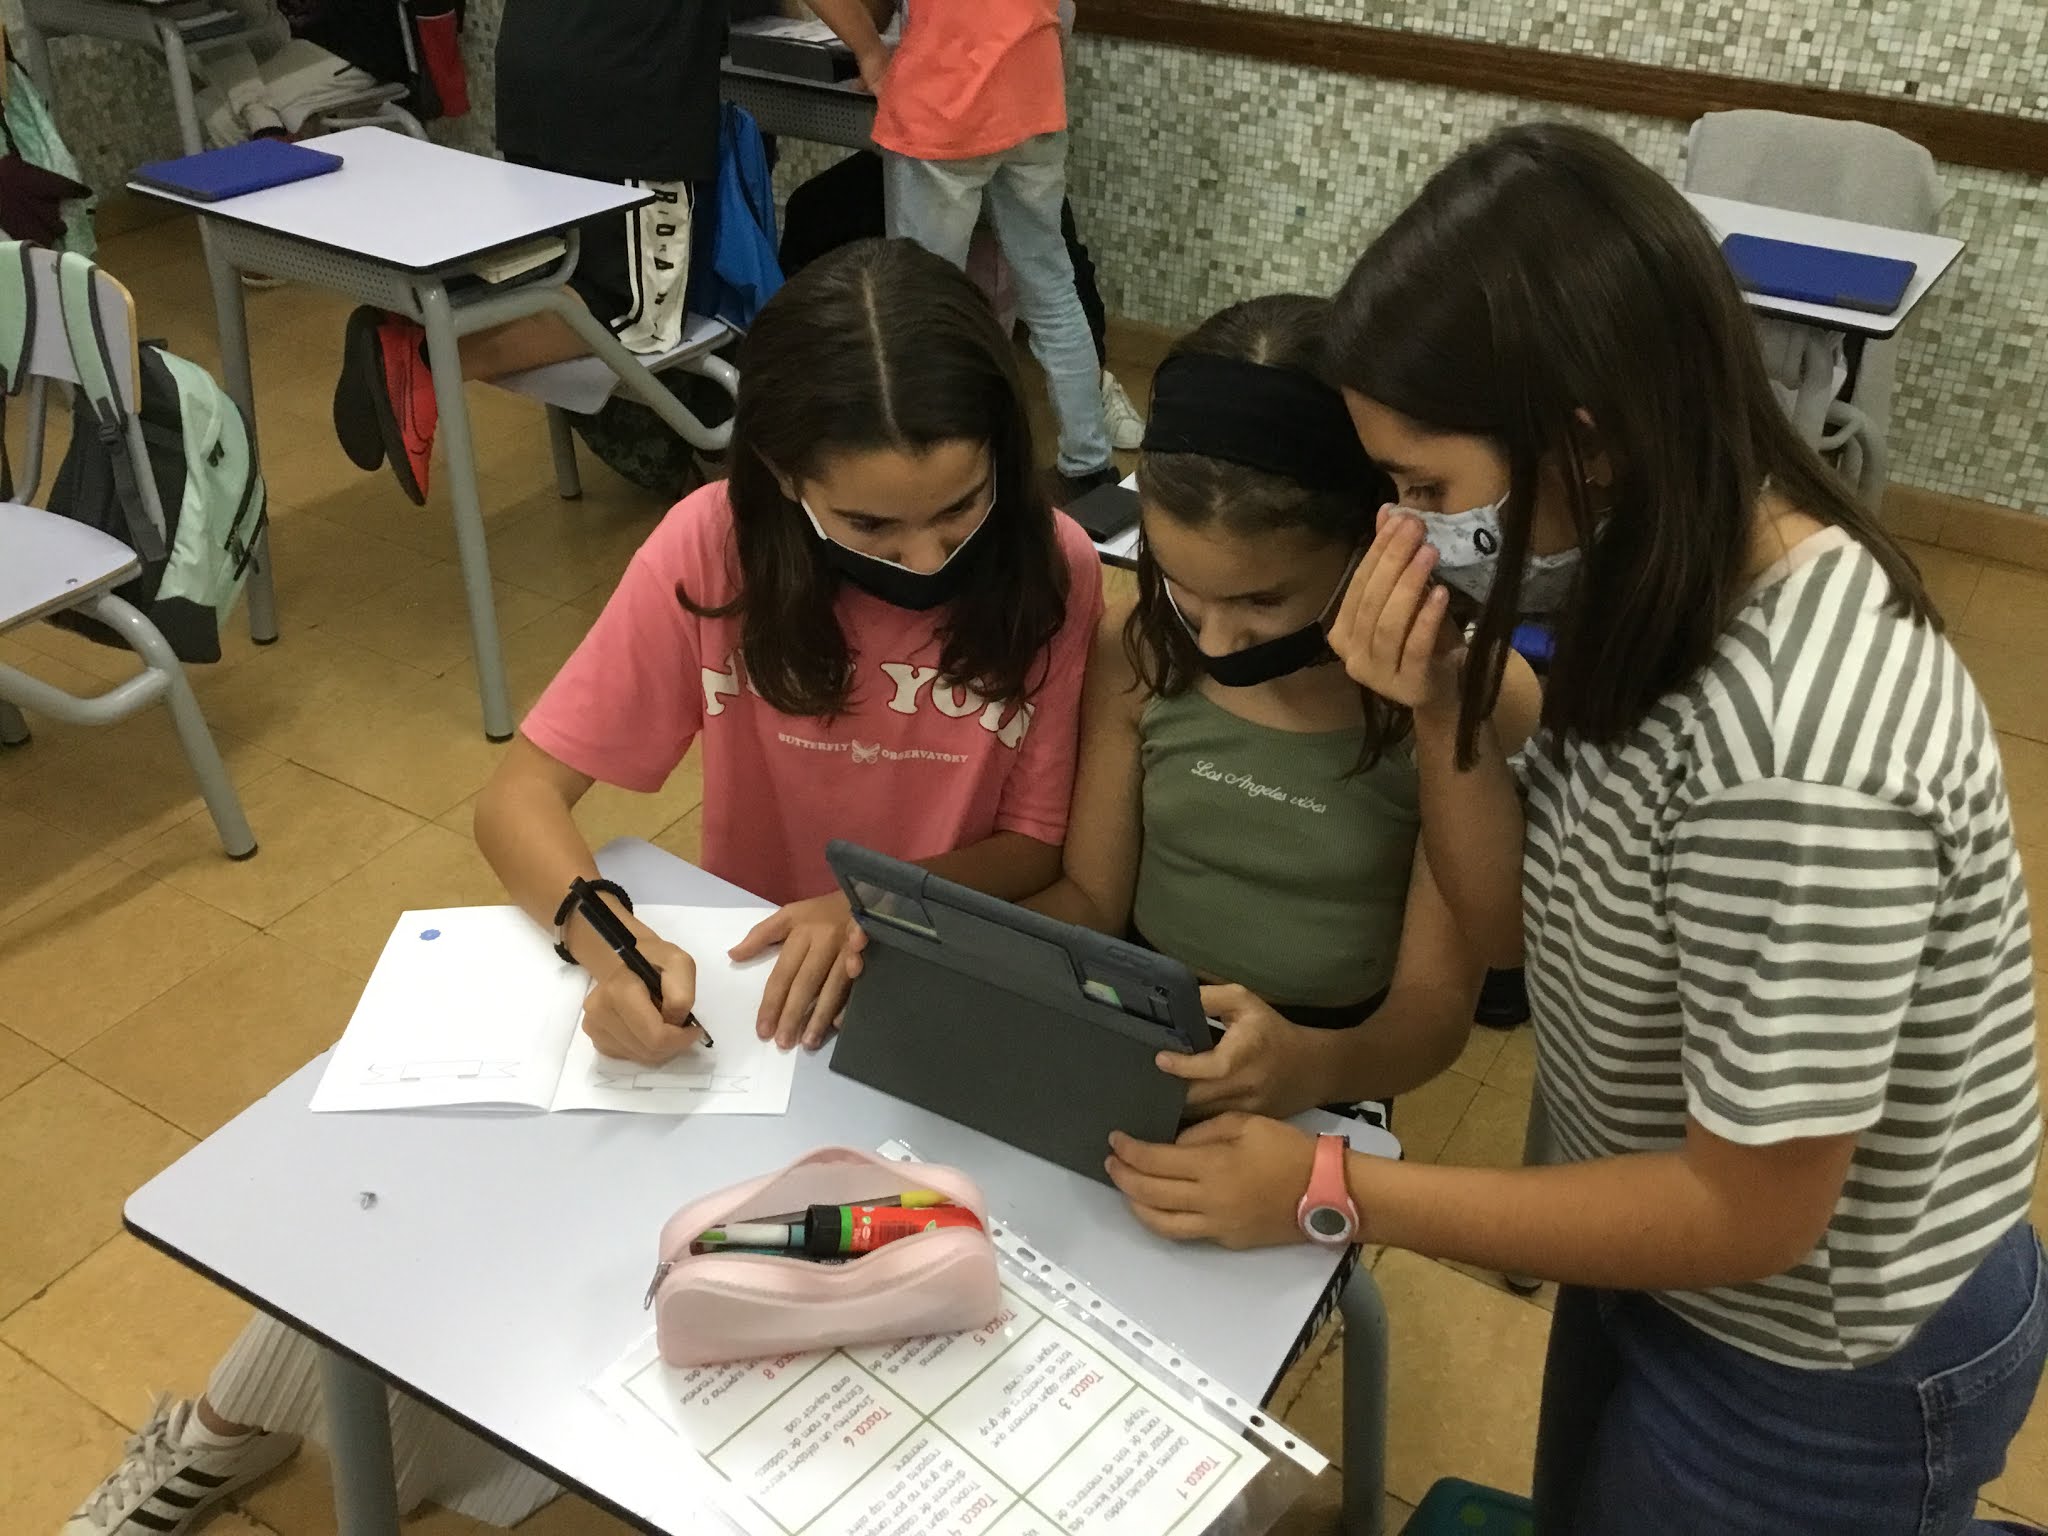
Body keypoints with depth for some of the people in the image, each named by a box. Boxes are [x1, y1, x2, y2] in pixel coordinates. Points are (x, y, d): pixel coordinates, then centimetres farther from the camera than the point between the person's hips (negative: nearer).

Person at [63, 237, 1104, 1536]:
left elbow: (1041, 845, -9)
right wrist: (613, 943, -36)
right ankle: (236, 1430, 19)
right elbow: (520, 799, -15)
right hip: (737, 969, 2)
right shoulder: (715, 547, -18)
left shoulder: (1055, 574, -19)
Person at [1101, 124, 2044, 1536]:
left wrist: (1332, 1194, -22)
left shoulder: (1799, 759, -37)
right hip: (1676, 1256, 8)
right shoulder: (1671, 585, -10)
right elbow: (1515, 918, -2)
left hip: (1820, 1378, -7)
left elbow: (1750, 1214, -27)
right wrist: (1442, 710, -20)